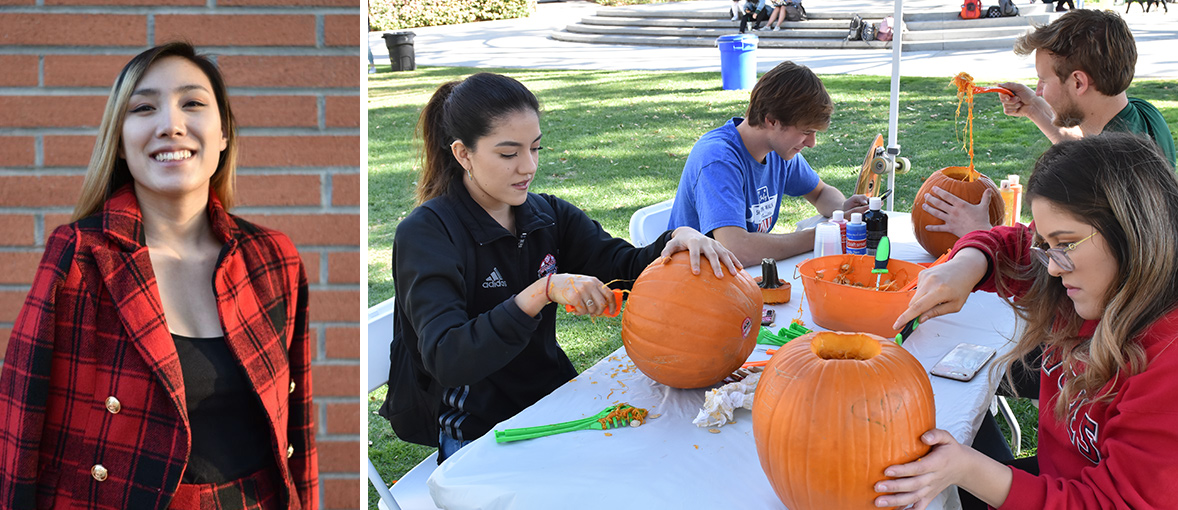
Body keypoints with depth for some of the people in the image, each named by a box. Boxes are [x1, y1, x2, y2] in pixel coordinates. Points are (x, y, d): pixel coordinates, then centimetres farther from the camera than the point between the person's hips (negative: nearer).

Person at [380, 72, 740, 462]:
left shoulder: (549, 216, 6)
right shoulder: (426, 233, -14)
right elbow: (445, 360, -25)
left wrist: (677, 239, -21)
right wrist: (543, 291, -33)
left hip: (551, 397, 7)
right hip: (474, 428, -6)